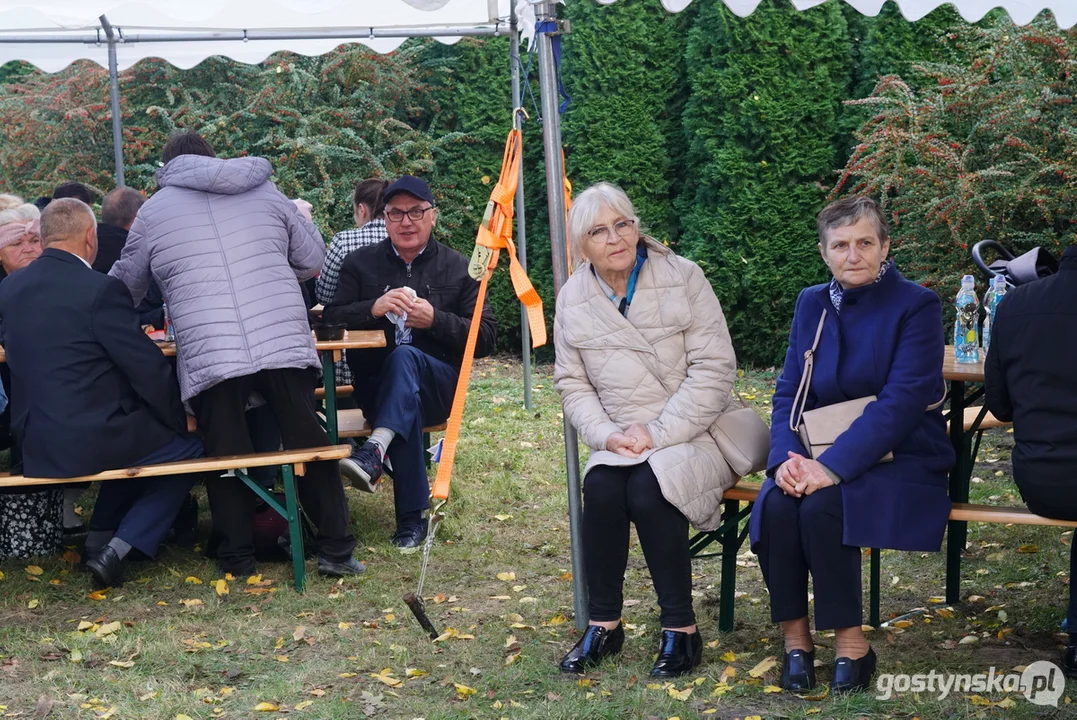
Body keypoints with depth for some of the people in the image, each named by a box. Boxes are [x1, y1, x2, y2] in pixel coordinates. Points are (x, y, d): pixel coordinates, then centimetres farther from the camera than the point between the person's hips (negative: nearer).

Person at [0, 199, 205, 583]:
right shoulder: (100, 289, -15)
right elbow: (148, 369, -13)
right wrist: (182, 420, 4)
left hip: (36, 446, 8)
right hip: (93, 439, -8)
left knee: (138, 433, 32)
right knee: (192, 448, 14)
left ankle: (101, 534, 24)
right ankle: (118, 549, 3)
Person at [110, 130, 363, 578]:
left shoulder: (153, 210, 12)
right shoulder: (265, 192, 16)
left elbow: (124, 286, 22)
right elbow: (313, 259, 19)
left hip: (208, 356, -1)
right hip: (285, 341, 1)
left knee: (226, 455, 11)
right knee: (309, 443, 9)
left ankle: (237, 558, 17)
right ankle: (336, 549, 11)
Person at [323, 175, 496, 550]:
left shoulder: (458, 267, 8)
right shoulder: (360, 263, 11)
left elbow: (485, 338, 1)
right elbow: (330, 320, 0)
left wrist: (435, 320, -15)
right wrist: (372, 308, -19)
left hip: (437, 385, 0)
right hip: (375, 387, 0)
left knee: (405, 357, -35)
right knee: (408, 406, -36)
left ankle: (375, 450, -55)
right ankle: (412, 517, -34)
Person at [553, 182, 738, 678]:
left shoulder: (683, 279, -7)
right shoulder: (573, 299, 4)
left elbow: (714, 369, -10)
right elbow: (572, 384, 8)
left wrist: (658, 432, -17)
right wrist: (607, 434, -11)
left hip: (694, 433, -3)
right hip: (621, 442, 3)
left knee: (648, 488, -31)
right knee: (600, 487, -28)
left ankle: (680, 630, -17)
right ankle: (603, 624, -11)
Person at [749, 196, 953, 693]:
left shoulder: (916, 306, -7)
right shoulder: (812, 303, 10)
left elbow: (901, 403, -18)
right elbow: (788, 392, 7)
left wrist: (831, 467, -28)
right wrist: (787, 459, -14)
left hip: (899, 461, -4)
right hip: (821, 459, 4)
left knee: (823, 505, -32)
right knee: (775, 504, -27)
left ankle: (851, 643, -17)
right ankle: (795, 638, -13)